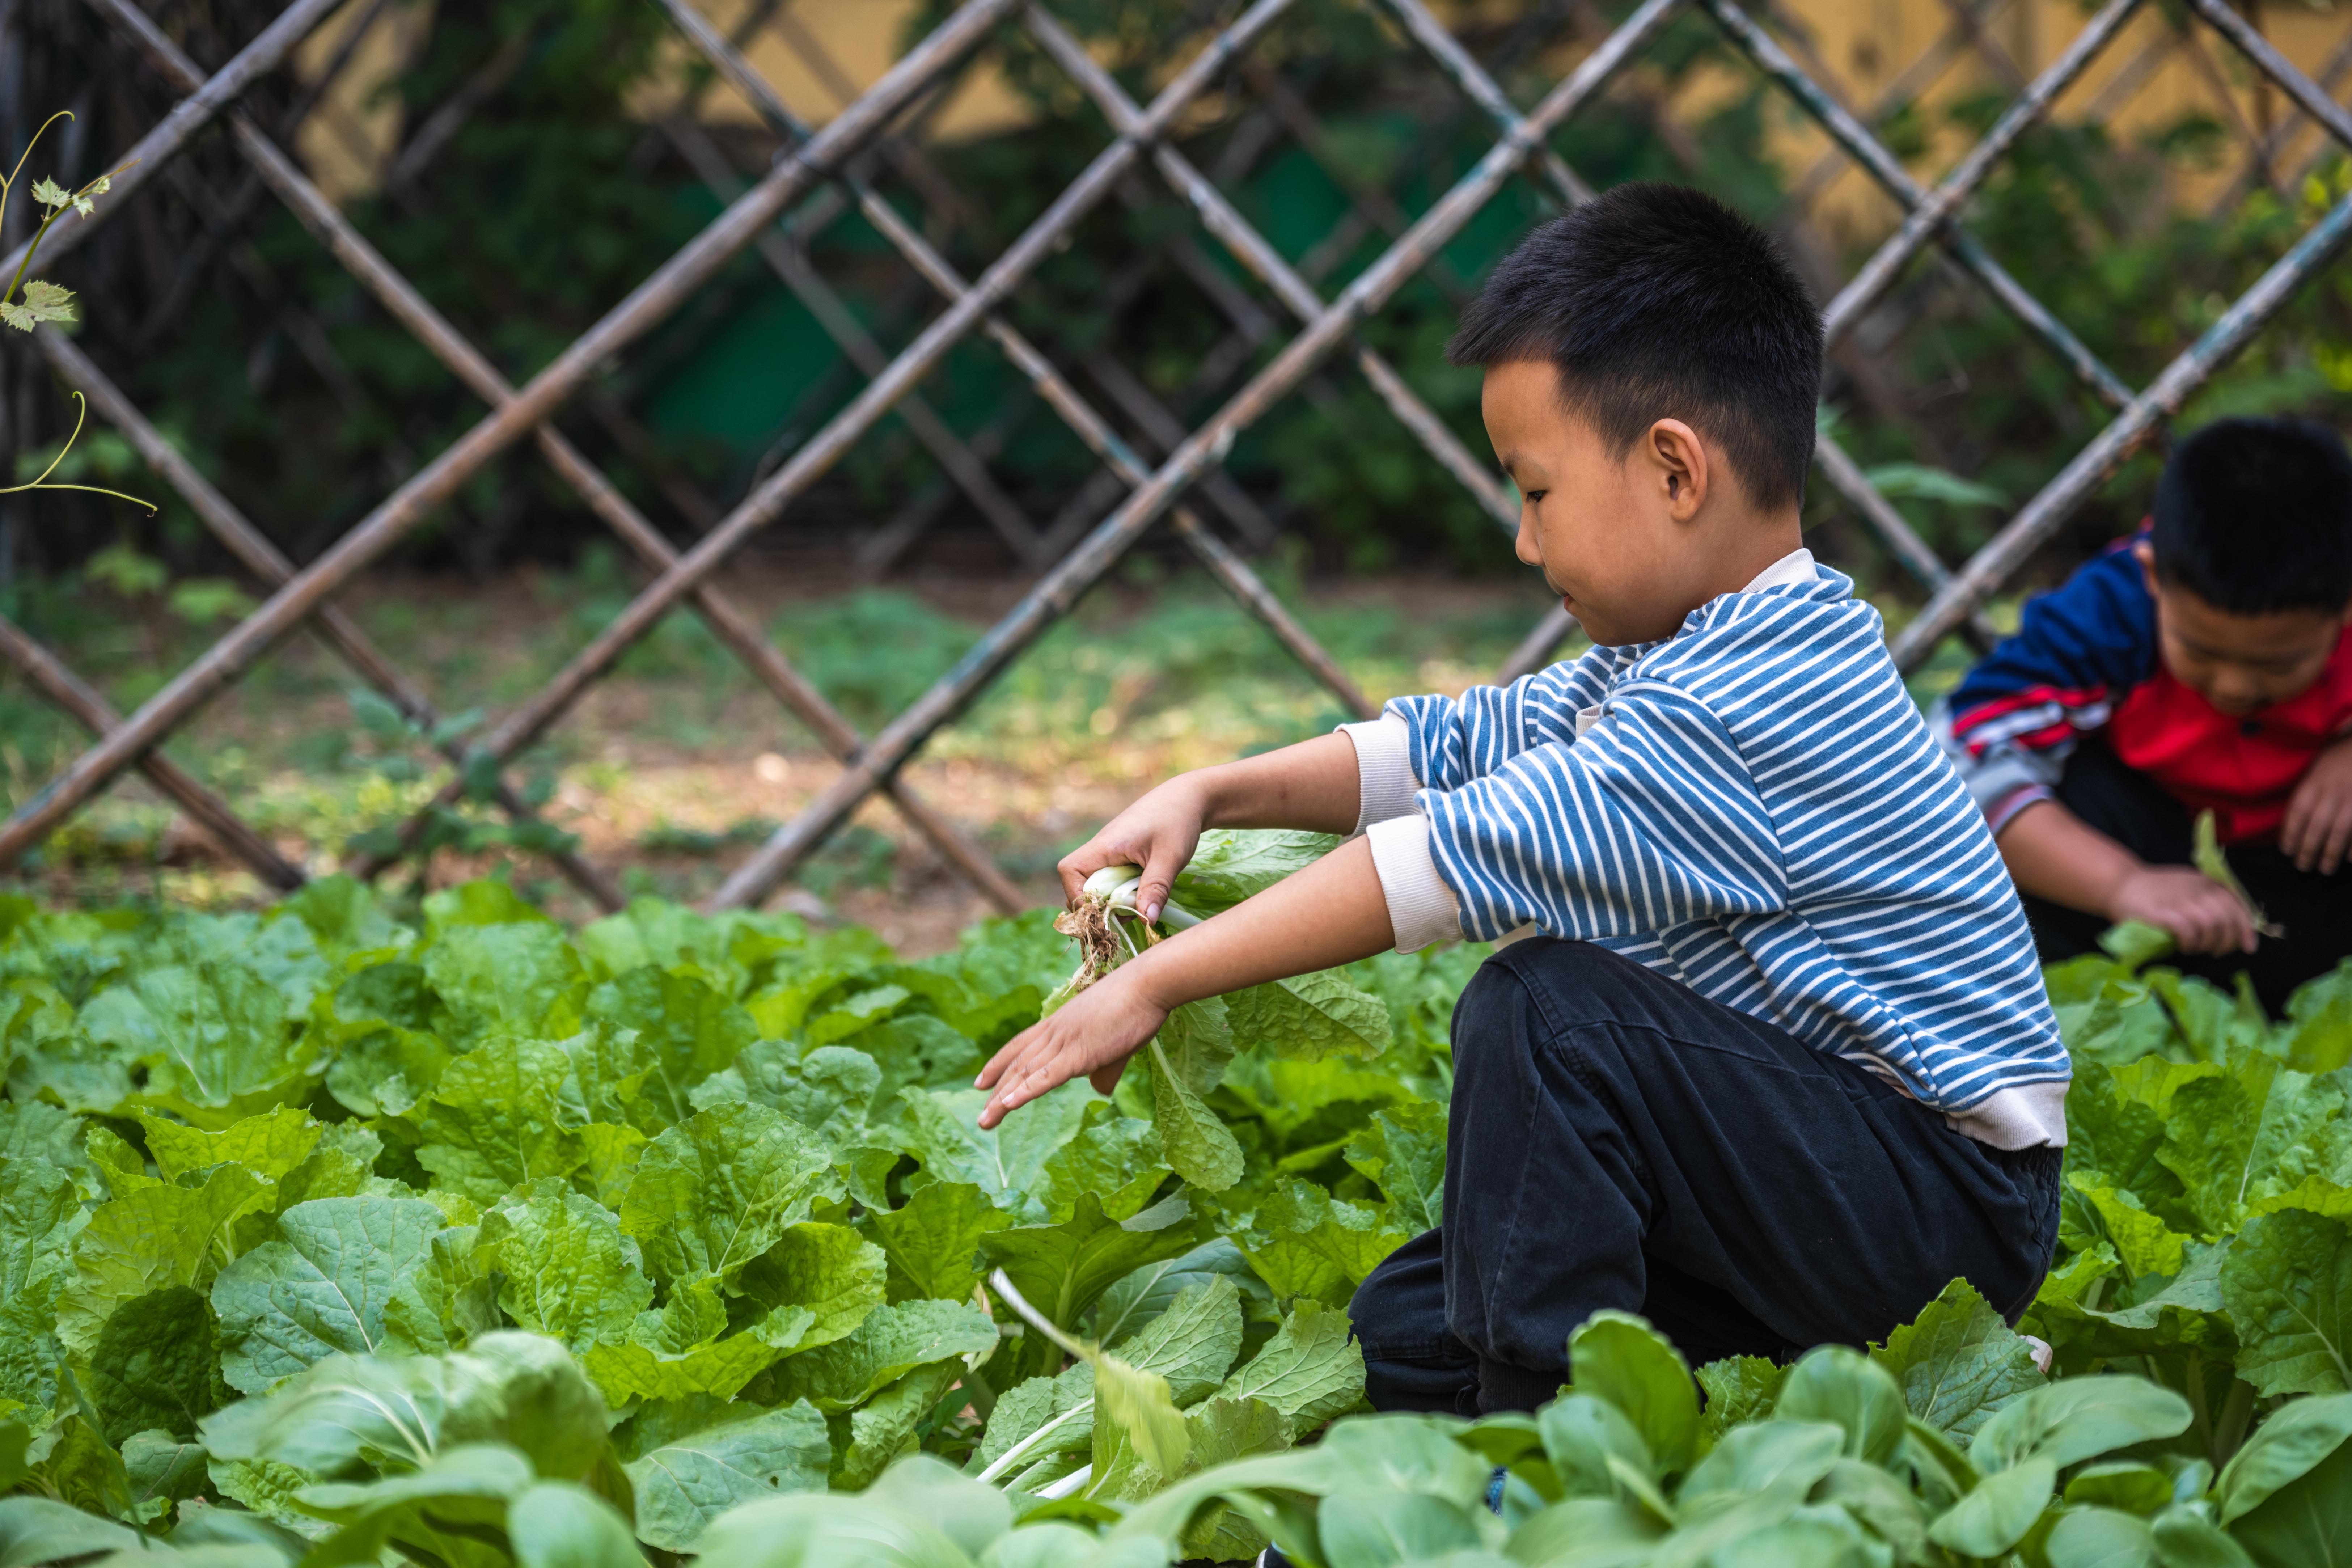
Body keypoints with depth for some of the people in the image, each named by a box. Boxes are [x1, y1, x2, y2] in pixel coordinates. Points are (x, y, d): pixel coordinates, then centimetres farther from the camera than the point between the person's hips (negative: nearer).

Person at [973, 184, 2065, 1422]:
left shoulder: (1736, 711, -25)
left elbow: (1457, 856, -25)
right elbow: (1463, 743, 15)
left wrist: (1156, 984, -19)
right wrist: (1212, 796, 3)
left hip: (1951, 1195, -10)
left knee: (1545, 1010, -27)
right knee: (1402, 1339, 7)